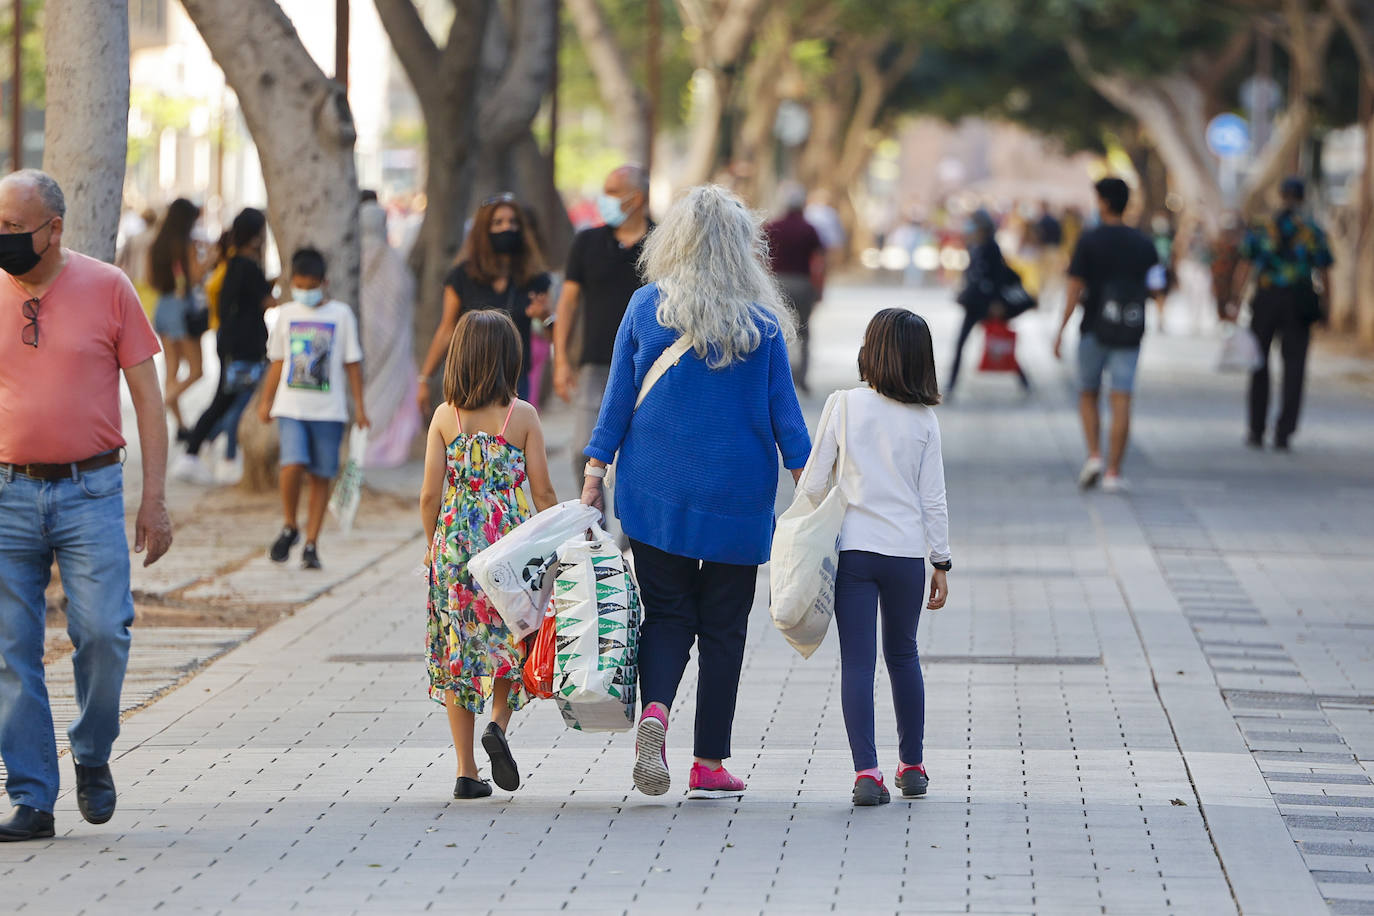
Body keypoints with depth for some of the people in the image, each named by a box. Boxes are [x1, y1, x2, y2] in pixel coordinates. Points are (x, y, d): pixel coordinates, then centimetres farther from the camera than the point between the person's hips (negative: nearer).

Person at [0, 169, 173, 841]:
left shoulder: (107, 288, 0)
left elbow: (147, 395, 3)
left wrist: (154, 498, -3)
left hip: (90, 490, -2)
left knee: (102, 633, -12)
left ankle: (92, 756, 14)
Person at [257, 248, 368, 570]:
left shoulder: (340, 314, 3)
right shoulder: (287, 314, 9)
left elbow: (352, 363, 6)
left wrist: (359, 406, 3)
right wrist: (265, 401, 17)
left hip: (328, 410, -1)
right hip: (291, 407, 1)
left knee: (321, 477, 1)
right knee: (293, 465, -18)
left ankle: (311, 544, 9)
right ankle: (289, 528, 4)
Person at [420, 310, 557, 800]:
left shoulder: (445, 416, 0)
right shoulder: (523, 416, -4)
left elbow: (430, 495, -1)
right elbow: (542, 492, -3)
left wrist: (434, 544, 14)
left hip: (456, 542, 1)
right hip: (511, 540, -1)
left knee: (458, 648, 8)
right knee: (510, 641, 15)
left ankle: (466, 771, 7)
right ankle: (498, 724, -12)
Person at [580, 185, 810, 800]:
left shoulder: (646, 307, -2)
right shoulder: (761, 321, -4)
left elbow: (619, 397, 1)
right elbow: (784, 411, -2)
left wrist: (595, 473, 6)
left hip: (656, 494, 1)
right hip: (738, 496, -1)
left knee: (667, 612, 9)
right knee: (723, 625, 8)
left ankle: (654, 711, -19)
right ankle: (710, 764, 8)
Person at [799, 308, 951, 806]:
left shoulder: (845, 405, -5)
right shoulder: (924, 420, -1)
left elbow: (813, 483, -3)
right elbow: (933, 498, 1)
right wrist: (941, 562, 9)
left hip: (854, 550, -2)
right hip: (907, 552, 2)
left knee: (857, 660, -2)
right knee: (903, 655, 18)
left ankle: (866, 771, -13)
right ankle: (912, 766, 26)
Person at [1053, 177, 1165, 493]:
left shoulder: (1089, 240, -5)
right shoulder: (1143, 243, 4)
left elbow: (1075, 288, -9)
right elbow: (1156, 287, 5)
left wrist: (1061, 330, -6)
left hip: (1094, 329, -2)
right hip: (1129, 333, 2)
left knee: (1088, 396, 14)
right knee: (1121, 402, 0)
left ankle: (1094, 456, -3)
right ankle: (1114, 472, -4)